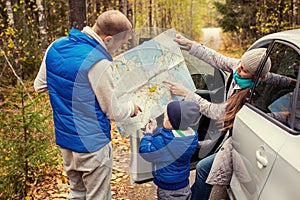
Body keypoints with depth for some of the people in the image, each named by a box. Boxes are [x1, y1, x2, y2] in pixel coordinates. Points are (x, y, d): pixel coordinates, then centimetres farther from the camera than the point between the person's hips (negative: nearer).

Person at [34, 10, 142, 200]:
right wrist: (131, 107, 5)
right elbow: (113, 112, -15)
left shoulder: (55, 47, -3)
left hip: (64, 139, 7)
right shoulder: (97, 62, -25)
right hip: (92, 144, -7)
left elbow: (39, 86, 11)